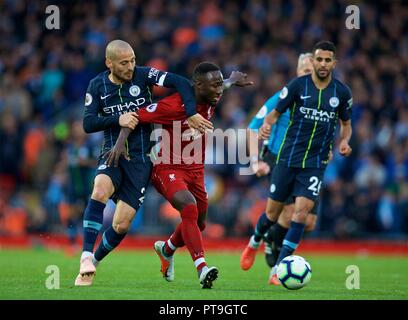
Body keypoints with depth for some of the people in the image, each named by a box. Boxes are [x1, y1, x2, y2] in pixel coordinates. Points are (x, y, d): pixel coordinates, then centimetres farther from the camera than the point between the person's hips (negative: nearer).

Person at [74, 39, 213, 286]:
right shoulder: (97, 86, 0)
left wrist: (191, 113, -24)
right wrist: (117, 120, -20)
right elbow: (88, 124, -6)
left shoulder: (143, 75, -5)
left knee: (121, 225, -5)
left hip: (140, 159, 0)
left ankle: (95, 261, 22)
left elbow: (181, 83, -12)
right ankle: (86, 258, -30)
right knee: (101, 189, -33)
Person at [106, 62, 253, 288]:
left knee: (197, 223, 15)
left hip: (195, 170, 8)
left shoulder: (210, 101, -2)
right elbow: (134, 116, -20)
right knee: (189, 208, -31)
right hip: (169, 169, -8)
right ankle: (202, 269, -37)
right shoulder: (174, 105, -24)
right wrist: (121, 141, -30)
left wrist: (233, 80, 19)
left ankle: (166, 249, 48)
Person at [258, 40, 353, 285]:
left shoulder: (342, 92, 1)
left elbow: (346, 123, 14)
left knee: (303, 209, -16)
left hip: (316, 162, 0)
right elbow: (276, 113, 2)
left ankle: (278, 269, -11)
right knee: (274, 210, 6)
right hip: (288, 157, 0)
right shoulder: (297, 85, -5)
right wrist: (266, 125, -21)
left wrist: (344, 141, -7)